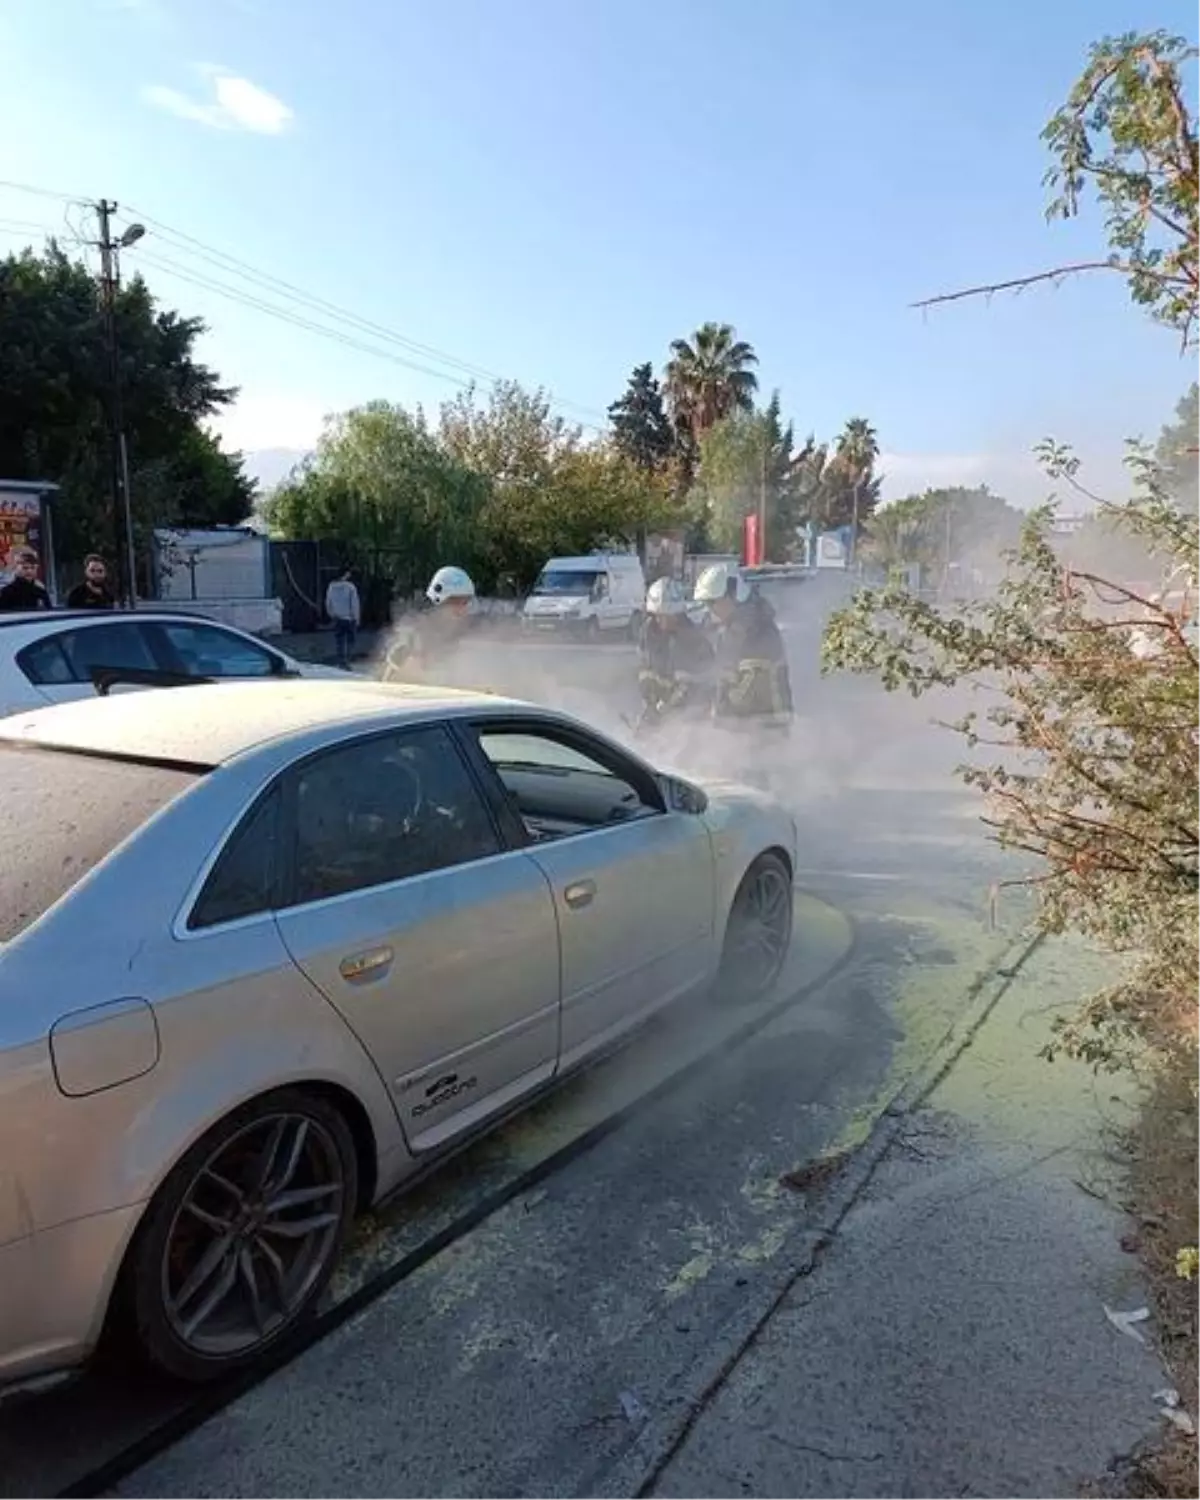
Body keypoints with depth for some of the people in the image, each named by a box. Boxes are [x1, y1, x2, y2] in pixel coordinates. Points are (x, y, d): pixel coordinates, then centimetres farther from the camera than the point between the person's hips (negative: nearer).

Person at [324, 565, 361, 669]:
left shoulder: (332, 586, 1)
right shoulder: (350, 586, -14)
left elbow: (328, 603, 8)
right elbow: (355, 603, -12)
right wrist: (357, 618, -3)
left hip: (337, 618, 4)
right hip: (349, 618, -4)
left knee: (339, 641, 11)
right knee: (349, 641, 4)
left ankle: (341, 661, 12)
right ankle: (346, 661, -2)